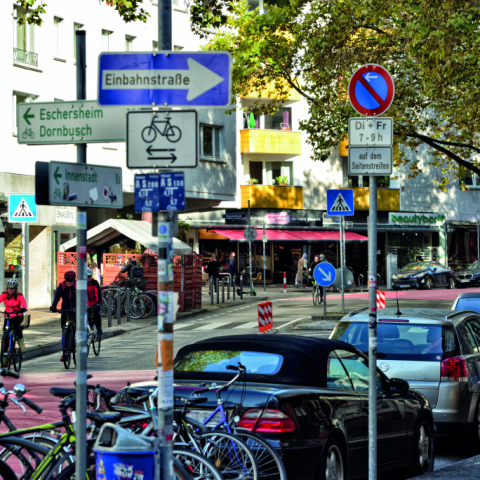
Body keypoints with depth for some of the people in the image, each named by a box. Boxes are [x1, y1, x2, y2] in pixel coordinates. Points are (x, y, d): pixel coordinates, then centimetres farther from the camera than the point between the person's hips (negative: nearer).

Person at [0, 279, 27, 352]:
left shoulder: (19, 295, -11)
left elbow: (23, 303, -27)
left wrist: (23, 309, -51)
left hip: (17, 316, -3)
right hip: (8, 316, 3)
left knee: (15, 325, -33)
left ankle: (20, 340, -8)